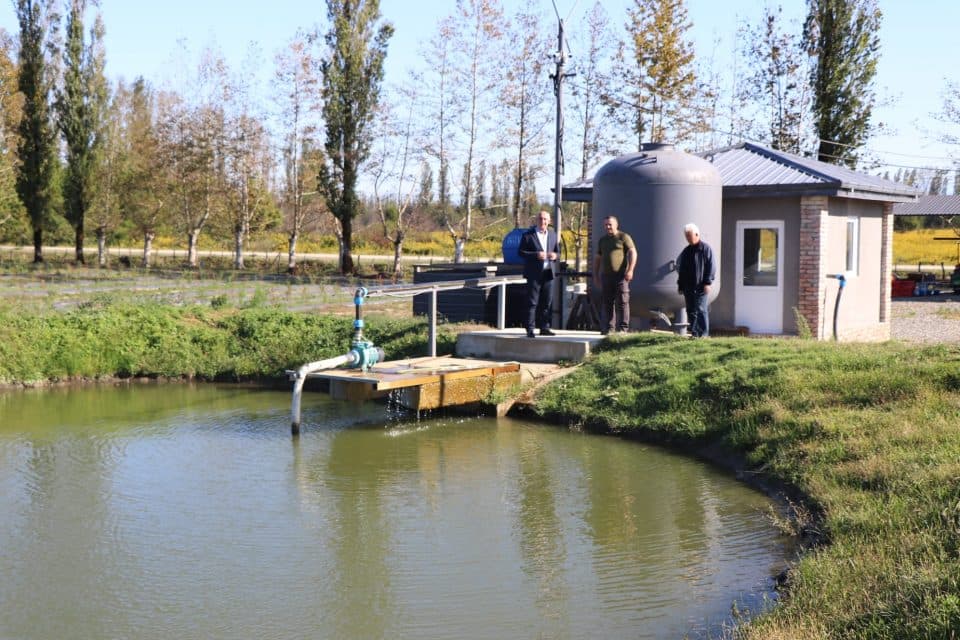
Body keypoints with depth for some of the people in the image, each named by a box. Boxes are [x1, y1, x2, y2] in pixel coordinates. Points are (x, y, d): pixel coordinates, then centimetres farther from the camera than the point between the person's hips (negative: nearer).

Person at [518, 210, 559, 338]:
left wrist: (555, 255, -5)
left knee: (547, 302, 6)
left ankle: (544, 328, 13)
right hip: (534, 273, -5)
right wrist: (536, 255, -21)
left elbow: (557, 250, 19)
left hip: (548, 272, 5)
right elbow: (521, 252, -7)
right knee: (532, 303, -4)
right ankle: (530, 329, -2)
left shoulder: (553, 234, 13)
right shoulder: (528, 235, -3)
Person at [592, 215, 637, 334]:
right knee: (606, 303, 4)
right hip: (606, 276, 6)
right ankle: (607, 329, 7)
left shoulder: (624, 237, 2)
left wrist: (630, 270, -18)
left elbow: (633, 253, -7)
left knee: (622, 302, -8)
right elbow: (597, 259, 24)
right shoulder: (602, 240, 20)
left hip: (620, 275, -6)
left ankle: (622, 328, -8)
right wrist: (595, 276, 17)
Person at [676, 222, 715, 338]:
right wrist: (680, 285, 16)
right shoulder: (686, 251, 15)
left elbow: (711, 267, -8)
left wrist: (708, 282, -15)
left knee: (700, 310, -8)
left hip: (701, 286, -6)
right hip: (688, 287, 6)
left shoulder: (706, 248, -3)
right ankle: (694, 333, 11)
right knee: (690, 311, 6)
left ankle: (704, 333, -5)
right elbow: (681, 269, 20)